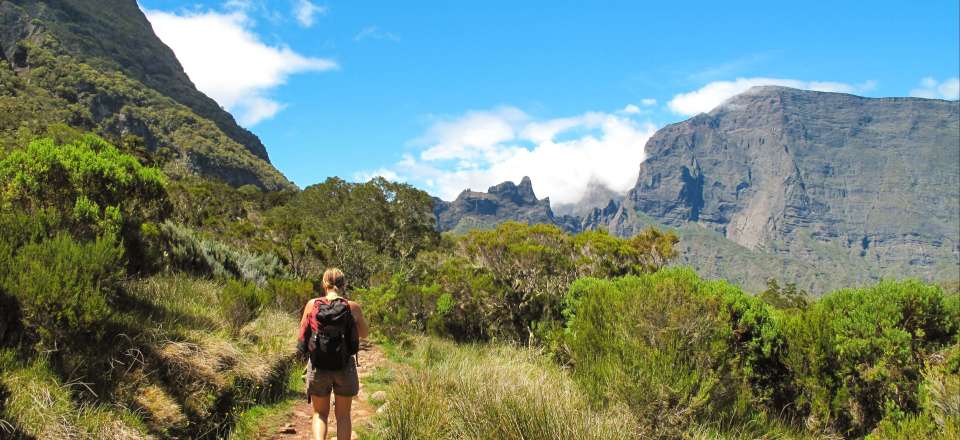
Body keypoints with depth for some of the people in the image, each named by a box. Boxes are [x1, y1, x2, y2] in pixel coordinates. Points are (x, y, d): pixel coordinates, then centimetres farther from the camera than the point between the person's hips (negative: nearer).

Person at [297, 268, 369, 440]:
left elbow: (302, 334, 8)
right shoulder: (353, 307, -7)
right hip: (345, 365, 0)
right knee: (343, 415, 17)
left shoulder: (312, 305, -4)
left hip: (318, 366, 0)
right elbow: (364, 334, 10)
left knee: (320, 413, 17)